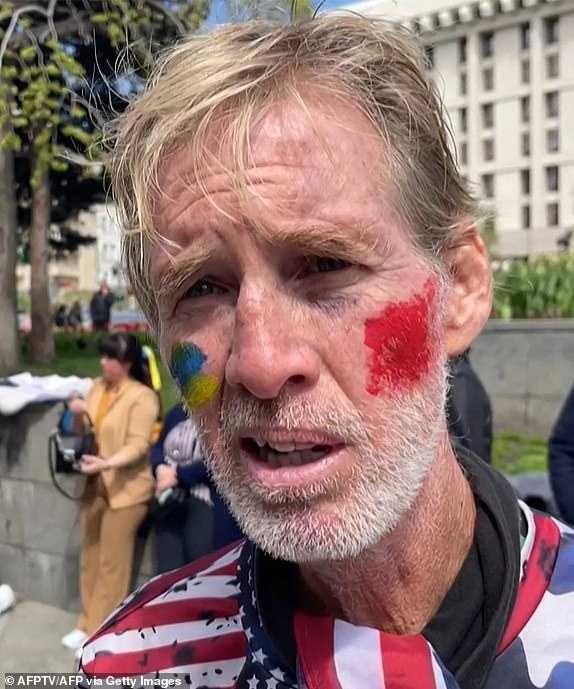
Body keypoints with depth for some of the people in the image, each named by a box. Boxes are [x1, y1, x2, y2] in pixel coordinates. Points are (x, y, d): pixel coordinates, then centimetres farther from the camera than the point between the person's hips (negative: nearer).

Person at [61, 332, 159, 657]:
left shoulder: (142, 397, -16)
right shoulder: (97, 387, 6)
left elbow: (138, 446, -21)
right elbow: (82, 432, 12)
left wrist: (105, 463, -36)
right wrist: (78, 415, -9)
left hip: (126, 489, -7)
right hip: (95, 485, 7)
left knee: (112, 564, 4)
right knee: (90, 558, 17)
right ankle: (88, 623, 32)